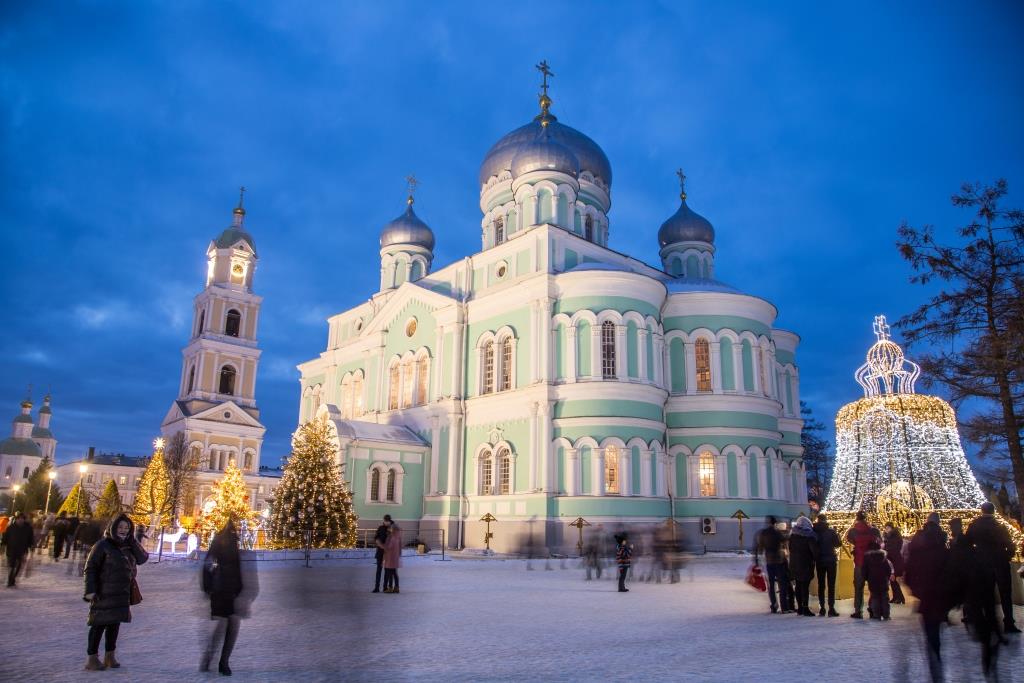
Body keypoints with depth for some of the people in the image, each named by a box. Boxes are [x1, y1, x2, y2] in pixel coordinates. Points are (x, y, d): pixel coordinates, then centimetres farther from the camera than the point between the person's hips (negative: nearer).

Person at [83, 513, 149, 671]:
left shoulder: (128, 546, 8)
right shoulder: (103, 545, -10)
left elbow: (142, 559, -1)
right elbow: (90, 568, -11)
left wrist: (131, 541, -8)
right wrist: (90, 590, -19)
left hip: (122, 593, 6)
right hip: (104, 593, -6)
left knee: (115, 623, 11)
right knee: (100, 624, 0)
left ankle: (109, 656, 20)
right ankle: (92, 658, 9)